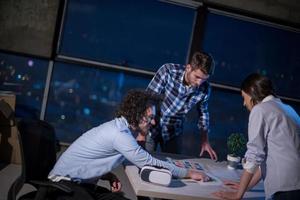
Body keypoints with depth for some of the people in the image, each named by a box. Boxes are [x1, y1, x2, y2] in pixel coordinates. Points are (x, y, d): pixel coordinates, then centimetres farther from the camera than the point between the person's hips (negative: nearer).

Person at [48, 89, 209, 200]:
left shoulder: (118, 127, 6)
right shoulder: (120, 134, -24)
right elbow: (150, 164, -21)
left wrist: (110, 177, -7)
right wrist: (188, 173, -12)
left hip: (81, 182, 9)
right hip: (66, 182, -9)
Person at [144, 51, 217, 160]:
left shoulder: (205, 89, -14)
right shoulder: (168, 71, -24)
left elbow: (203, 113, 4)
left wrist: (205, 141, 6)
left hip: (173, 133, 2)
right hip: (151, 127, -2)